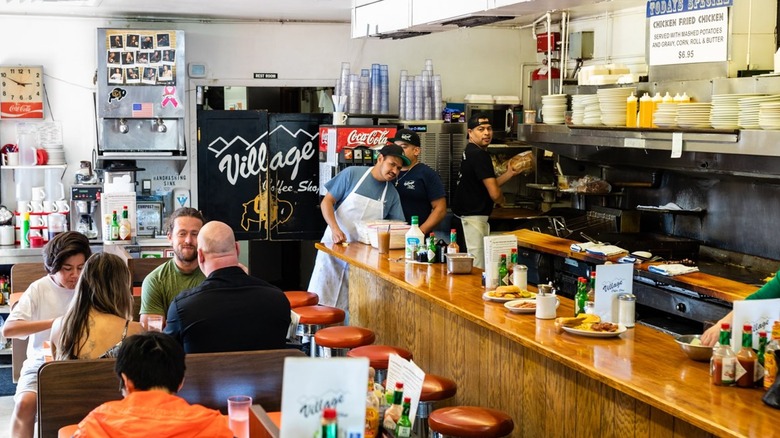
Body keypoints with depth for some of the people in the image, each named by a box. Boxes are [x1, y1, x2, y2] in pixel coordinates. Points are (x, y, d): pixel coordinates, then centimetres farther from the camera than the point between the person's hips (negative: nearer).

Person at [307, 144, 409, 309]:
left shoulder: (392, 194, 4)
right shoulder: (352, 174, -7)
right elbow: (326, 202, -6)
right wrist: (335, 229, -20)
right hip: (334, 244, -3)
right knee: (320, 298, 0)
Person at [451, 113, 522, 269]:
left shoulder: (470, 152, 14)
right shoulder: (480, 155, -17)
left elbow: (487, 185, 20)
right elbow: (494, 194, -19)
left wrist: (510, 173, 16)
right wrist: (502, 199, 4)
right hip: (473, 218, -10)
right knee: (477, 268, -8)